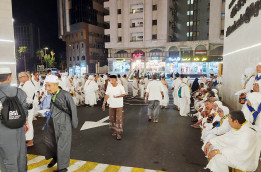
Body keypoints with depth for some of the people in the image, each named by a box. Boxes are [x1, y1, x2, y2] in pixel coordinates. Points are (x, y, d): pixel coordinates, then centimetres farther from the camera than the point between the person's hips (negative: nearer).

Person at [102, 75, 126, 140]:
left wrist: (118, 96, -26)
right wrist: (104, 103, -10)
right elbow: (106, 95, -1)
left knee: (119, 119, -7)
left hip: (119, 105, -4)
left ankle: (119, 133, 0)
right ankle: (114, 131, 30)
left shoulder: (120, 87, -8)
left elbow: (124, 94, -8)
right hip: (111, 105, 4)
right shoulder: (109, 88, 2)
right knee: (112, 119, 12)